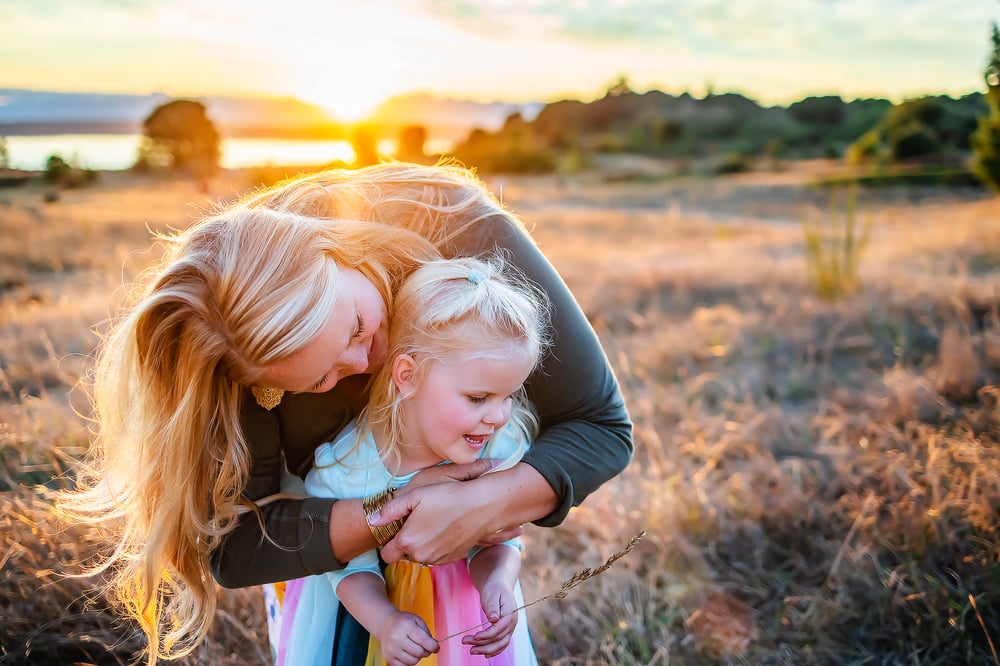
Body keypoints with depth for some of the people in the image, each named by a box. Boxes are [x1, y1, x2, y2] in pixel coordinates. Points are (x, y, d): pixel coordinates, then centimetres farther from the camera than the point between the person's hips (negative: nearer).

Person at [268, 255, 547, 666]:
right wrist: (385, 621, -37)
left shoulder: (503, 446, -27)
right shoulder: (346, 467, -34)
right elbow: (351, 566, -21)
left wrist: (497, 581, -37)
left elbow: (496, 539, -16)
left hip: (454, 580, 2)